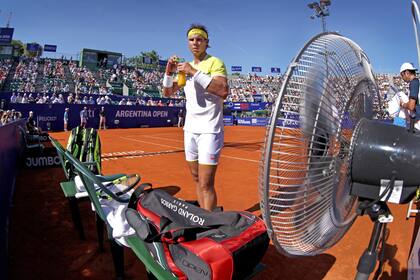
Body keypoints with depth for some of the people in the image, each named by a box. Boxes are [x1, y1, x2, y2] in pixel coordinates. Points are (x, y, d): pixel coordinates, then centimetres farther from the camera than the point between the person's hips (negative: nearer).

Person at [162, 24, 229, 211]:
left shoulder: (214, 62, -5)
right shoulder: (186, 66, 16)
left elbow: (224, 91, -23)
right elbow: (167, 93, 17)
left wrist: (195, 72, -23)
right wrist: (169, 72, -1)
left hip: (209, 130, -7)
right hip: (190, 129, 7)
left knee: (206, 184, -9)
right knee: (197, 179, 12)